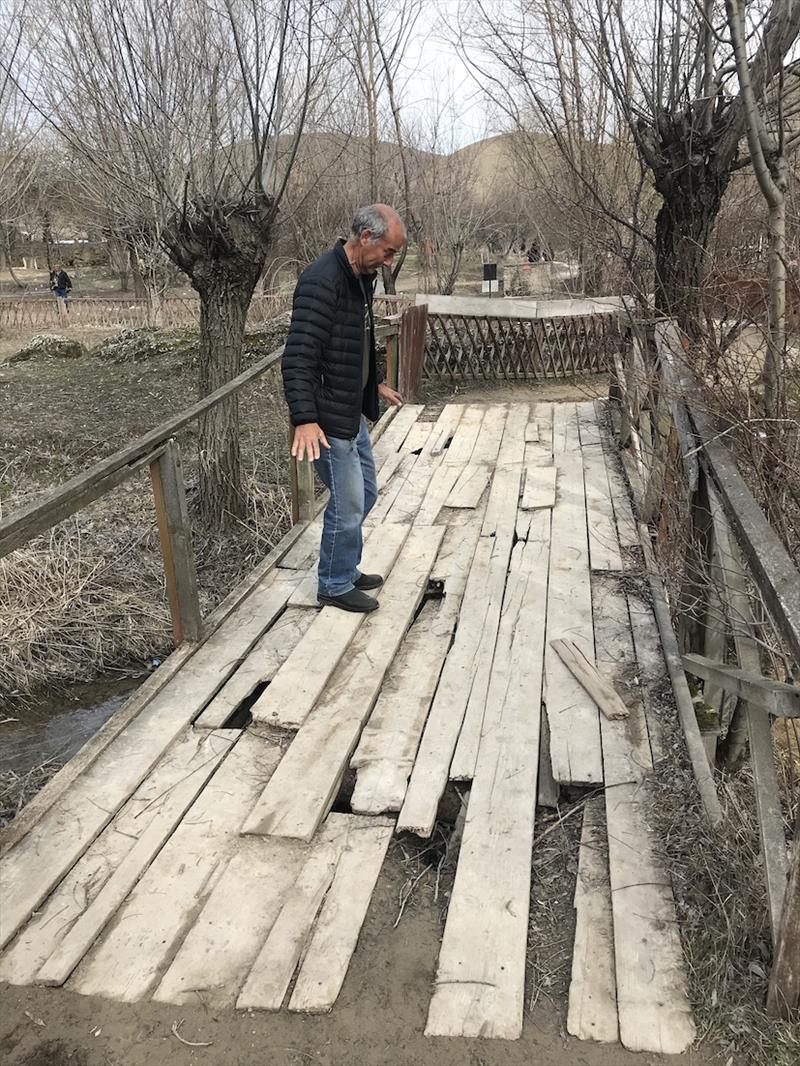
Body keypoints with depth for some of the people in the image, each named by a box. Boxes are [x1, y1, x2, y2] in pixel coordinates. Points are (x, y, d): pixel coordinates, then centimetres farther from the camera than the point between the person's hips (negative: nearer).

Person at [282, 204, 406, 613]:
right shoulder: (322, 281, -22)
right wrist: (305, 419, -34)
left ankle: (346, 569, 37)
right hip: (327, 420, -10)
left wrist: (377, 384, 33)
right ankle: (335, 586, 20)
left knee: (365, 492, 20)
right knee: (348, 503, 0)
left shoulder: (361, 278, 9)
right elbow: (298, 357, -28)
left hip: (353, 411, 10)